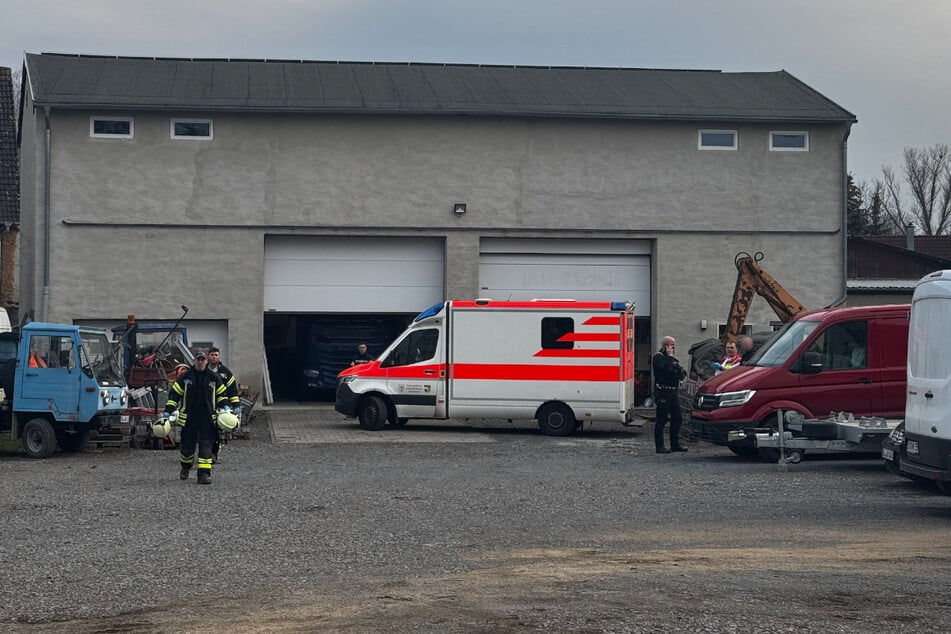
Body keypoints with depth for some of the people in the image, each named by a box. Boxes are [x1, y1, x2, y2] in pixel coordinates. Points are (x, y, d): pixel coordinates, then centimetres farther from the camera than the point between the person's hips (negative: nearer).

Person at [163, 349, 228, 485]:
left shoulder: (214, 378, 6)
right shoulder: (185, 377, 3)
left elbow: (221, 393, 16)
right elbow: (174, 393, 5)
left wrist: (224, 407, 0)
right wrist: (168, 411, -2)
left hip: (207, 418, 0)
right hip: (188, 417, 0)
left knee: (205, 446, -8)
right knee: (187, 445, 7)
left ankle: (204, 473, -9)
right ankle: (185, 467, 35)